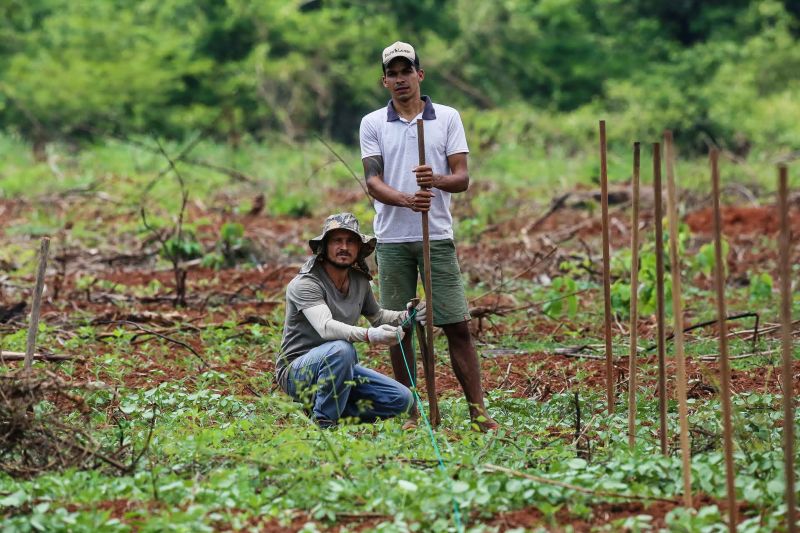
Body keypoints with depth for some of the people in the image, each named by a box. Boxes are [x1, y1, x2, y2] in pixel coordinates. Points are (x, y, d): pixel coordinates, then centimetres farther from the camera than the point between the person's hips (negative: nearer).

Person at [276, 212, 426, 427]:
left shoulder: (360, 281, 4)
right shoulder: (305, 284, -20)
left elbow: (377, 316, 24)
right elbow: (326, 327, -37)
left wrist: (405, 316, 2)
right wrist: (369, 335, -53)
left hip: (340, 368, 7)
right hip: (297, 373, -7)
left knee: (401, 400, -7)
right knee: (340, 349, -38)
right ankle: (323, 421, -22)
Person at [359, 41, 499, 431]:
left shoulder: (448, 118, 6)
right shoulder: (373, 124, 6)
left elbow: (462, 178, 1)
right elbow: (372, 181, -3)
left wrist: (437, 180, -22)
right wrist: (407, 200, -23)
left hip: (437, 237, -1)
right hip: (393, 239, 1)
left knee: (457, 325, -4)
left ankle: (478, 410, -2)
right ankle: (410, 412, 10)